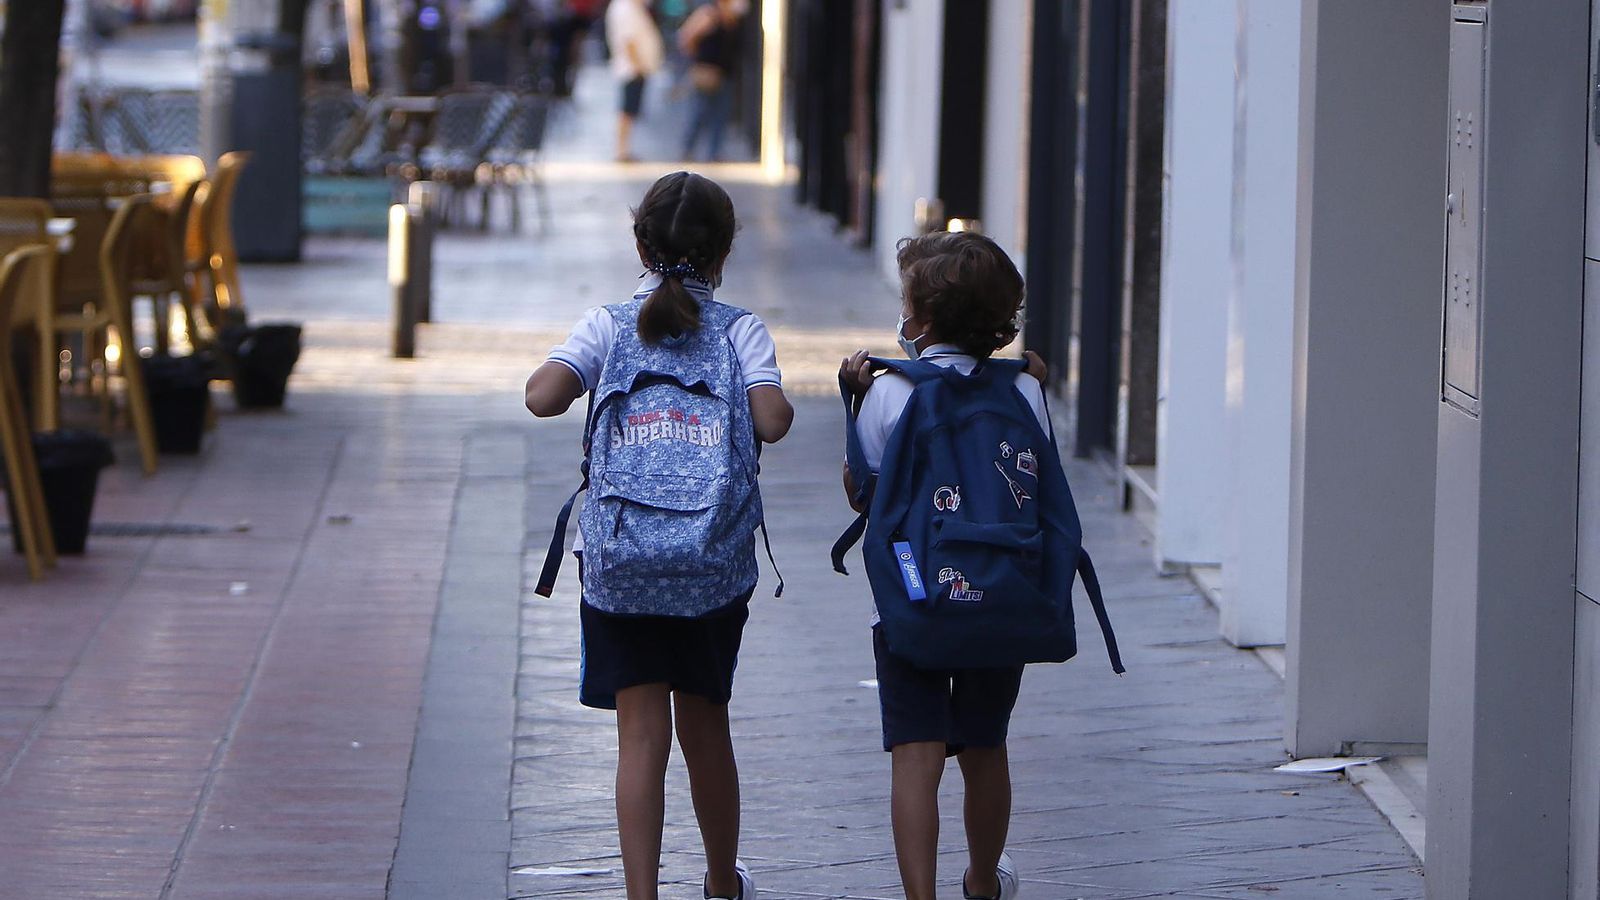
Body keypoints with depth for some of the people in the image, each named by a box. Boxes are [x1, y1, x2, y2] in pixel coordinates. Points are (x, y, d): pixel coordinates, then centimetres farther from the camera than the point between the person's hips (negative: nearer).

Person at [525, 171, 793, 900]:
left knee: (642, 732, -1)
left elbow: (544, 396, -13)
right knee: (705, 724, 17)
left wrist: (567, 376, 9)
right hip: (715, 559, 1)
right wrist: (782, 406, 9)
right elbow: (771, 420, -14)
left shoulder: (607, 326, 1)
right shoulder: (740, 330, 1)